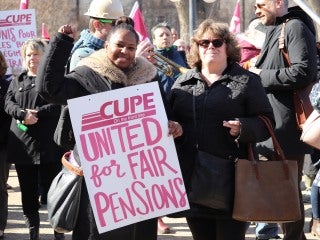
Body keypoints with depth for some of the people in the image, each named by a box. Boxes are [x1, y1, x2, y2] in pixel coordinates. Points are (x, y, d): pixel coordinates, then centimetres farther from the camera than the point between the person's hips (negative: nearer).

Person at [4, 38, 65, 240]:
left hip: (48, 143, -4)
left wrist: (37, 114, -18)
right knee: (28, 190, 6)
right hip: (22, 143, 4)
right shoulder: (17, 81, 18)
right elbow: (8, 104, 4)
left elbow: (59, 104, -8)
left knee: (52, 189, -2)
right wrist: (23, 113, -15)